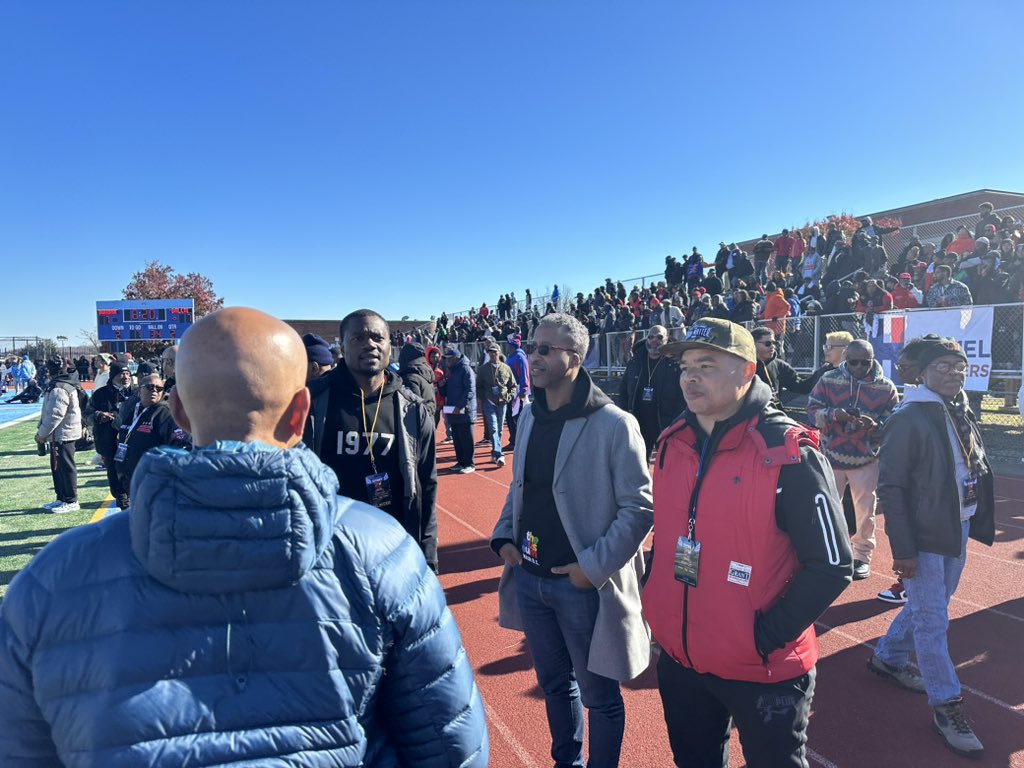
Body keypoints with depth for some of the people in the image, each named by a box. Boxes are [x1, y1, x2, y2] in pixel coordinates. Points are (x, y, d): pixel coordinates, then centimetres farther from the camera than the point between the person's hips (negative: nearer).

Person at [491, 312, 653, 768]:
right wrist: (504, 535, 1)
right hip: (529, 578, 6)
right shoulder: (530, 415, 4)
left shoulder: (613, 424, -17)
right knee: (554, 683, 25)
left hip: (583, 585, -6)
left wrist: (594, 566, -17)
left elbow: (639, 506, -15)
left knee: (598, 695, 13)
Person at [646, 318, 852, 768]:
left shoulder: (788, 454, -19)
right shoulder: (673, 443, 0)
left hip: (763, 671, -5)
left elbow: (832, 567, -16)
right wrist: (657, 606, 7)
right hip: (679, 661, 6)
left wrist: (768, 636, -18)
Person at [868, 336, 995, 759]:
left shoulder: (963, 415, 7)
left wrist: (975, 525, 8)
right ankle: (946, 706, 16)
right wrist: (902, 549, -18)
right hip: (923, 537, -8)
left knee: (927, 606, 20)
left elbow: (976, 473, 15)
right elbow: (891, 488, -17)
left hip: (957, 532, 8)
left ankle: (887, 658, 40)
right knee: (932, 621, 2)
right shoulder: (909, 419, -16)